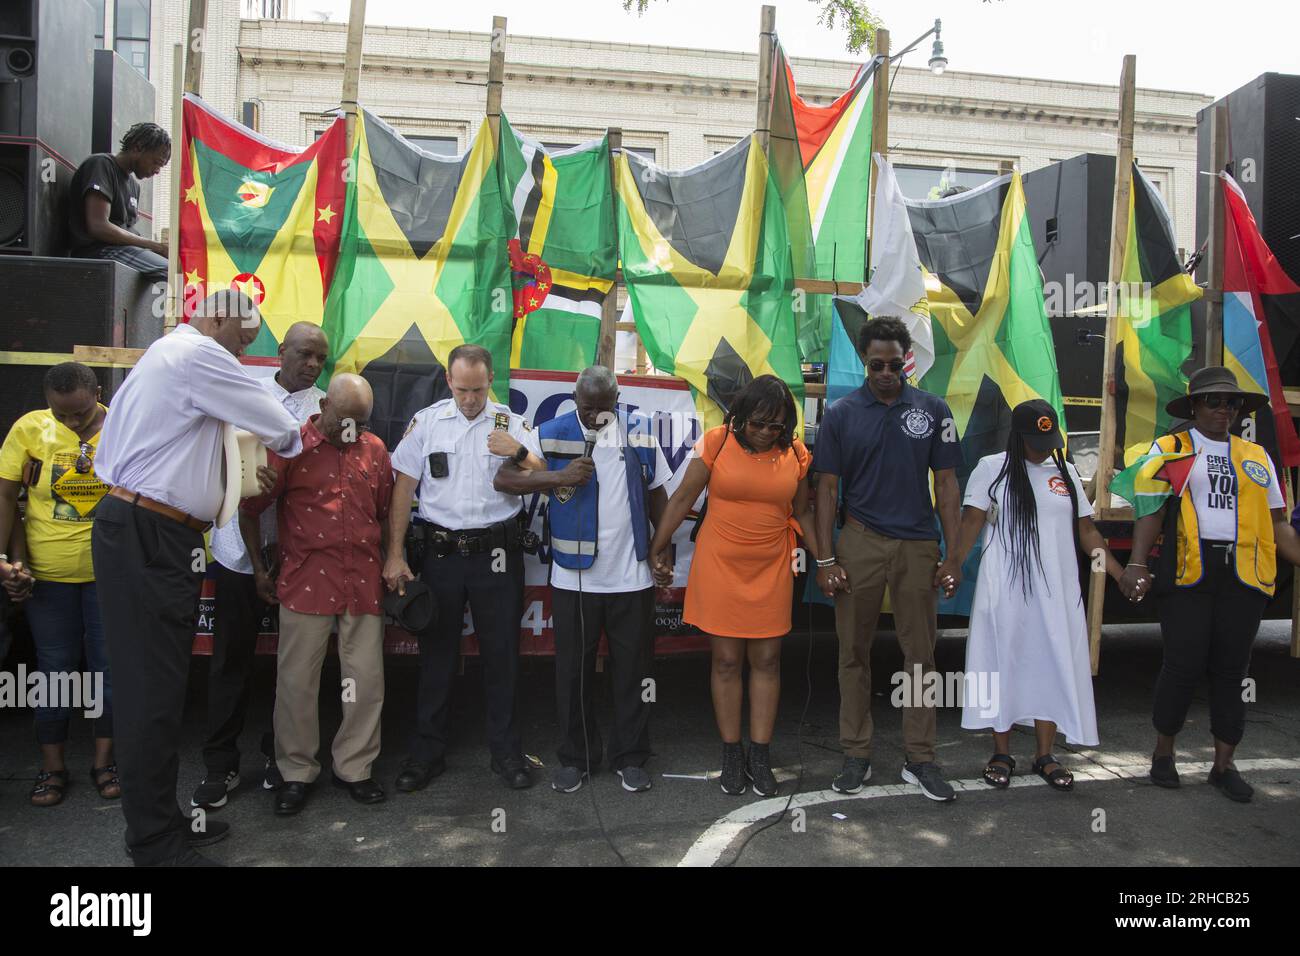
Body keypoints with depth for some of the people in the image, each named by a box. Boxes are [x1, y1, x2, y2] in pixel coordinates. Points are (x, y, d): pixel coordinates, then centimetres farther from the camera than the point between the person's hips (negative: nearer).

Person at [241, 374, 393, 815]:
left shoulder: (375, 450, 9)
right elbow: (250, 508, 3)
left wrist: (388, 566, 16)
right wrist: (260, 568, 5)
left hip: (364, 581, 3)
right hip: (306, 580, -3)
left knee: (366, 679, 7)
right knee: (297, 680, 5)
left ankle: (353, 768, 23)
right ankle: (297, 772, 22)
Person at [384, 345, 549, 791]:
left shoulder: (511, 423, 3)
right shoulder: (426, 421, 4)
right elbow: (402, 489, 3)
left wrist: (519, 452, -22)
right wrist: (394, 554, -2)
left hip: (497, 553, 0)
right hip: (441, 551, 1)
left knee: (501, 653, 6)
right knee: (436, 653, 9)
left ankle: (506, 751, 21)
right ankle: (426, 753, 22)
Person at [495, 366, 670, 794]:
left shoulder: (641, 431, 4)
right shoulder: (552, 434, -2)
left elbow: (656, 492, 11)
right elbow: (504, 478, -9)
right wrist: (559, 477, -21)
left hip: (632, 577, 1)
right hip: (573, 577, -1)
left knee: (632, 669, 10)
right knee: (574, 671, 11)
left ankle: (630, 757, 26)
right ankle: (574, 757, 27)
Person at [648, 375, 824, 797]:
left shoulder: (795, 453, 0)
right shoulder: (717, 442, -8)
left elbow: (801, 512, 10)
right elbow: (682, 498, -4)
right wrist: (658, 551, -3)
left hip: (771, 571, 2)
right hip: (719, 567, -2)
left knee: (766, 661, 7)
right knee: (726, 660, 5)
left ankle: (760, 755, 18)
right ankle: (731, 754, 18)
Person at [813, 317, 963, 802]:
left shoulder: (932, 410, 4)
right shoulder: (841, 414, 1)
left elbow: (946, 484, 5)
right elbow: (827, 488, 2)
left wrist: (953, 556, 0)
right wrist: (825, 559, -4)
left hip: (918, 545, 1)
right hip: (859, 543, -1)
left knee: (920, 653, 7)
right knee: (854, 652, 6)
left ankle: (920, 758, 19)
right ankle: (856, 755, 18)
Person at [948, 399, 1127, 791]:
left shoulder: (1066, 473, 12)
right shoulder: (992, 468, 0)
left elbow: (1086, 531, 15)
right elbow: (971, 523, -4)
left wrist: (1122, 574, 7)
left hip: (1056, 592, 4)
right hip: (1005, 590, -4)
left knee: (1053, 667, 5)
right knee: (1004, 664, 3)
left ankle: (1045, 756, 18)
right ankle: (1001, 754, 15)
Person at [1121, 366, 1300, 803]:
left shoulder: (1257, 456, 18)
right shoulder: (1169, 448, 5)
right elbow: (1151, 509, -5)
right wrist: (1137, 563, -16)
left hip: (1244, 574, 4)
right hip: (1187, 571, -4)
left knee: (1231, 669, 8)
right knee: (1184, 665, -3)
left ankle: (1224, 765, 19)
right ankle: (1163, 754, 16)